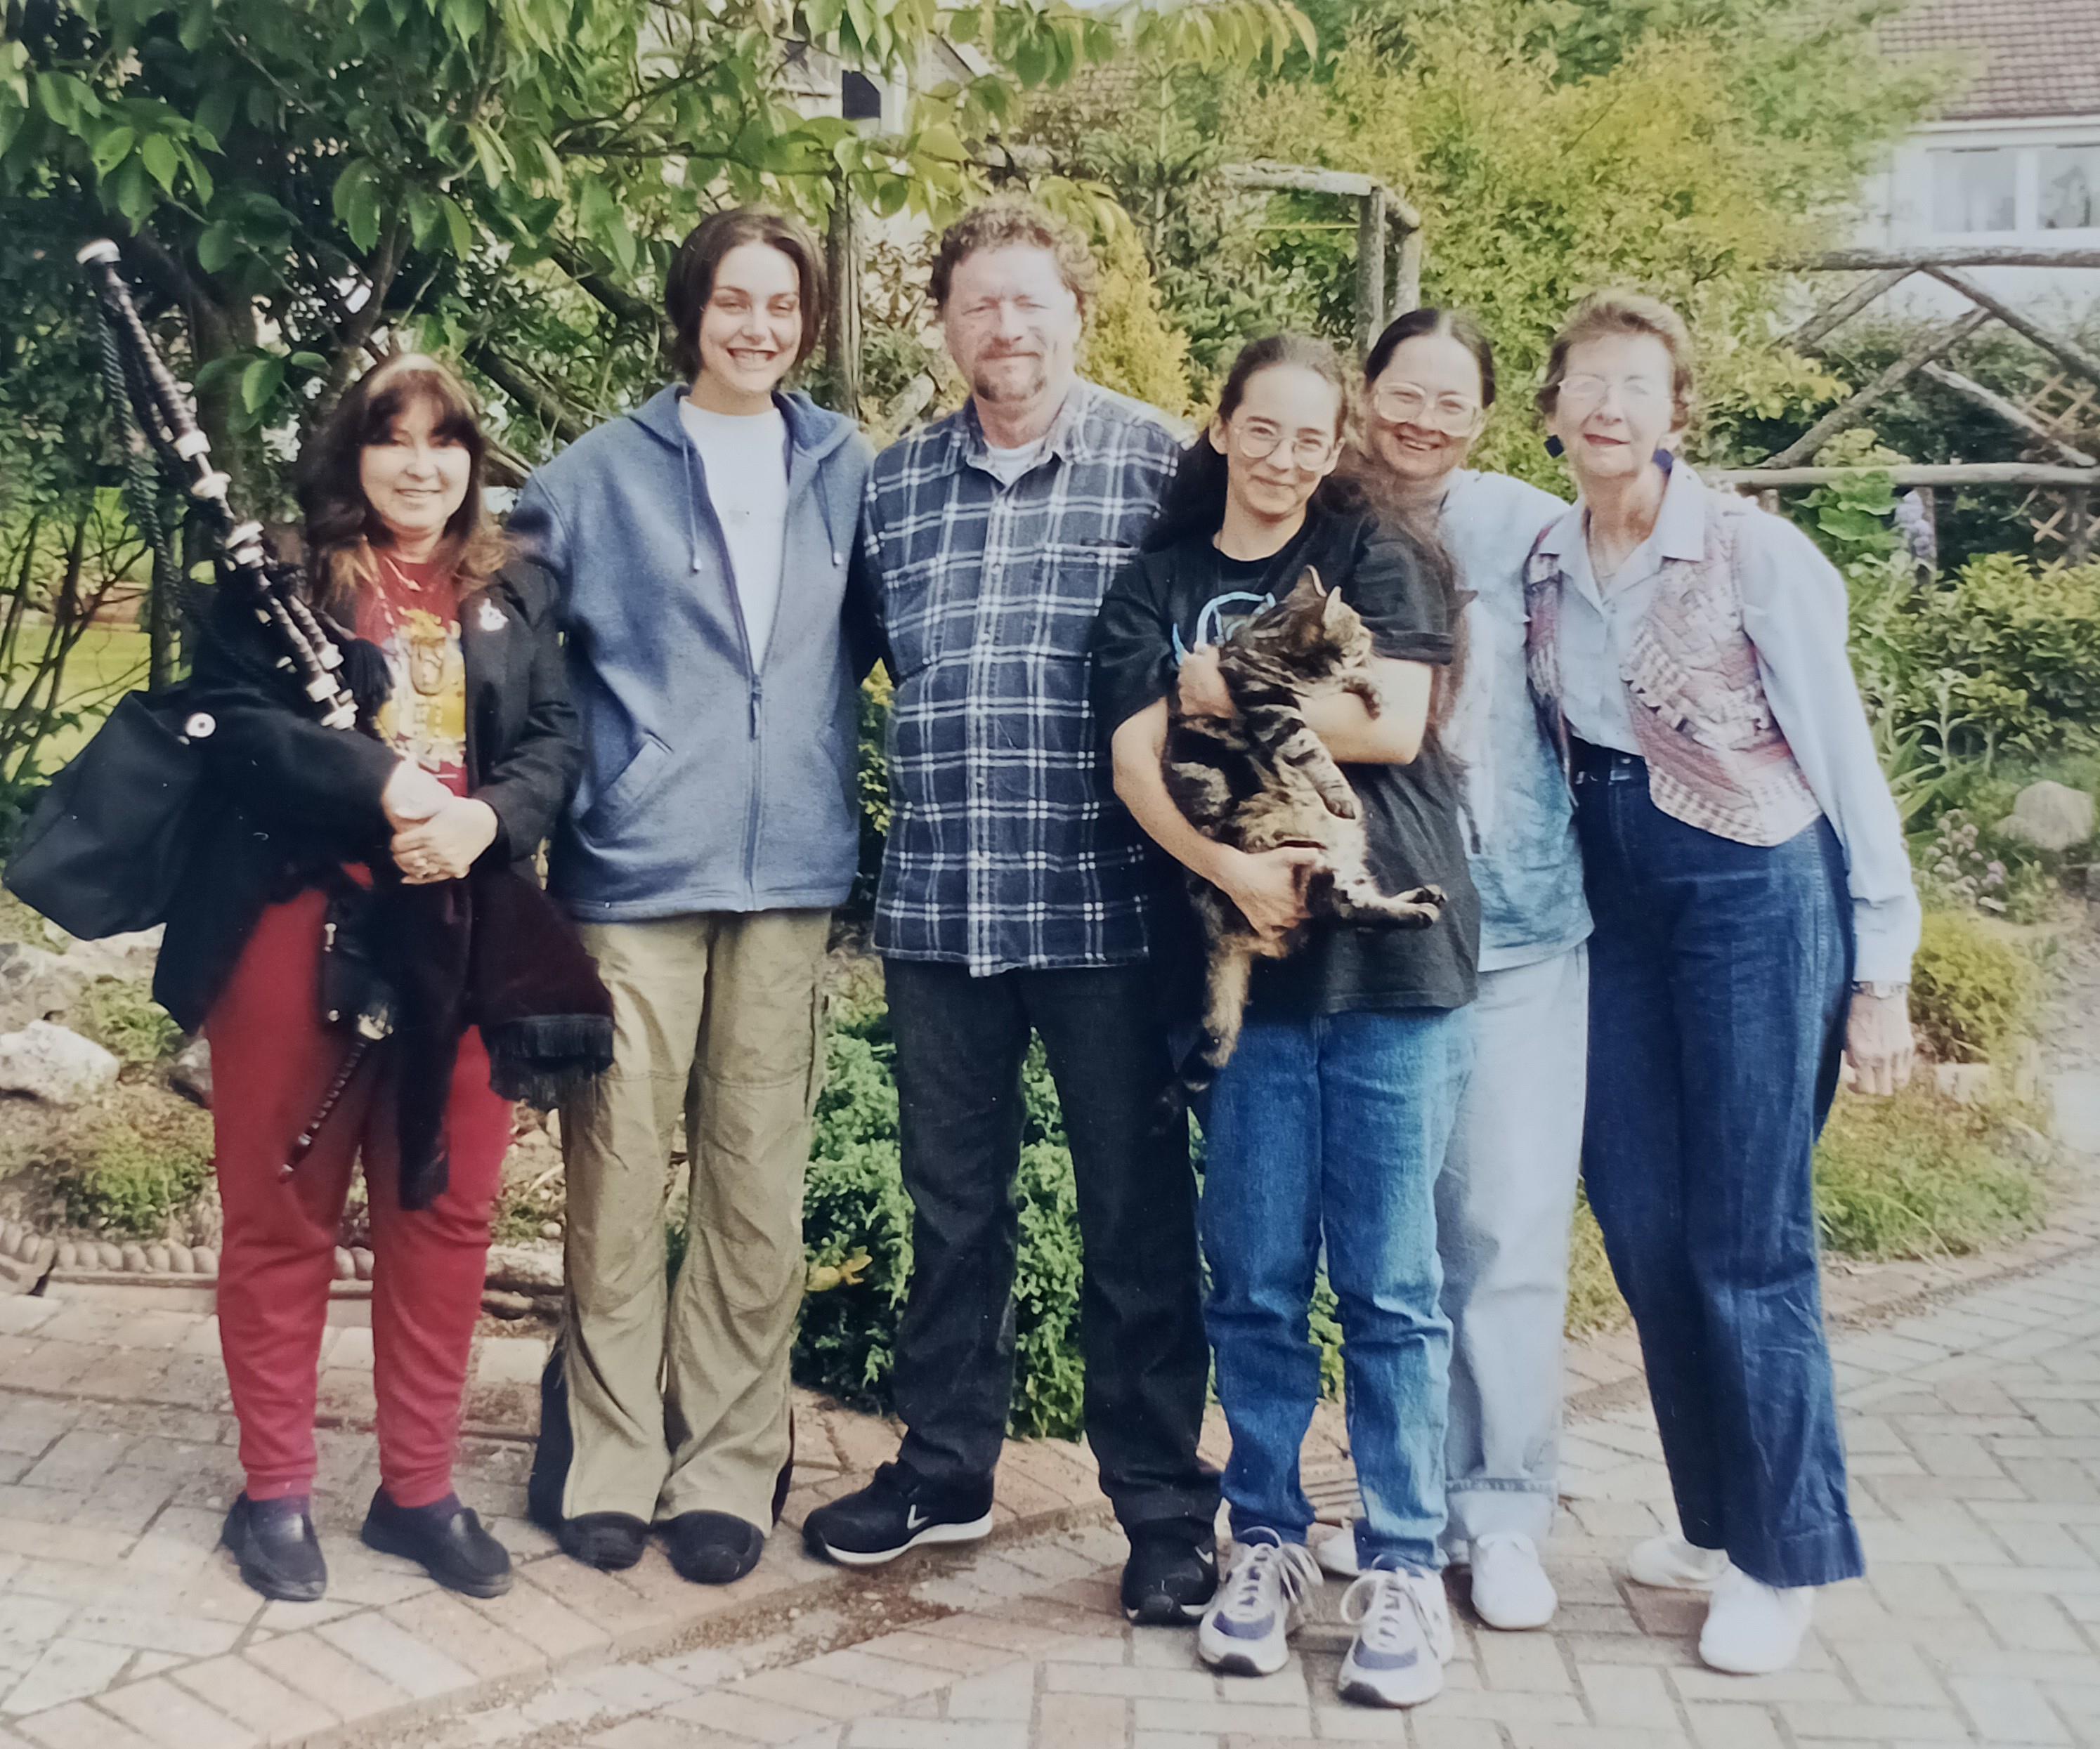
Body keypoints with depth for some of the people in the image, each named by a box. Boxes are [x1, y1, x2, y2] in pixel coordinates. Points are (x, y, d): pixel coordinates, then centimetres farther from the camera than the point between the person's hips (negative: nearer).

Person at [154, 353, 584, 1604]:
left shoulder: (518, 595, 14)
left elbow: (557, 739, 5)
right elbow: (238, 723, -9)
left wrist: (487, 817, -15)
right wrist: (383, 787, -22)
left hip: (463, 936, 3)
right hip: (300, 926, -3)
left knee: (446, 1214, 7)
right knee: (284, 1215, 5)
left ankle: (420, 1488, 20)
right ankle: (276, 1492, 18)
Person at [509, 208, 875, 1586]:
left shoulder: (844, 468, 12)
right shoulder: (605, 473, 5)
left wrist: (847, 797, 9)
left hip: (790, 867, 2)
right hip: (635, 864, -2)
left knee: (760, 1179, 3)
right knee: (620, 1171, 0)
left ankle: (727, 1466, 14)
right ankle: (608, 1459, 13)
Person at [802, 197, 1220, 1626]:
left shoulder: (1159, 465, -2)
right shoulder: (896, 484, 10)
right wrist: (895, 833, 10)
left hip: (1104, 902, -4)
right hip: (937, 902, 4)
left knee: (1139, 1212, 5)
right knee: (953, 1202, 15)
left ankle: (1165, 1504, 18)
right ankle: (945, 1465, 31)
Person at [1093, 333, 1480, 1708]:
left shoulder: (1376, 555, 7)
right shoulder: (1160, 585, 12)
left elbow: (1394, 725, -7)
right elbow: (1137, 759, -1)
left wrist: (1225, 694, 0)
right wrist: (1228, 867, -17)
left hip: (1392, 955, -2)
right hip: (1243, 958, 2)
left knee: (1389, 1281, 1)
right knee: (1255, 1279, 7)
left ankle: (1406, 1566, 11)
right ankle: (1268, 1540, 21)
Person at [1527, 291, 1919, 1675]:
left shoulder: (1755, 552, -11)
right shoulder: (1546, 564, 5)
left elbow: (1843, 758, -9)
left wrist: (1881, 971, -9)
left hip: (1756, 895, -6)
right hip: (1616, 899, 6)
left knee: (1746, 1240, -2)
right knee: (1643, 1227, 8)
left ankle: (1786, 1555, 14)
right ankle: (1715, 1518, 26)